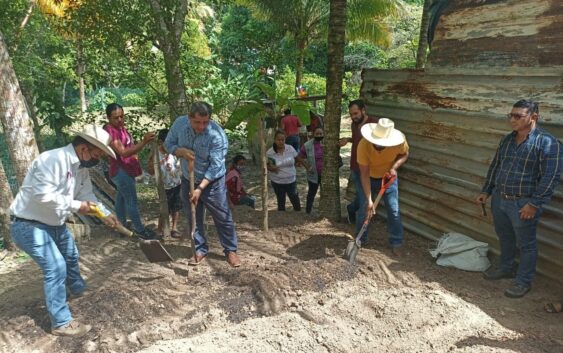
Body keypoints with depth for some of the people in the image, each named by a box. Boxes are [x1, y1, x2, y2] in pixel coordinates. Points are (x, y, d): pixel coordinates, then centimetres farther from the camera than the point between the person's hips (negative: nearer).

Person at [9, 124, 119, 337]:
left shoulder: (81, 167, 1)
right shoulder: (53, 159, -29)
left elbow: (87, 195, 5)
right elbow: (43, 195, -35)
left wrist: (104, 215, -8)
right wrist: (76, 205, -27)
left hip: (54, 224, 10)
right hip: (28, 225, -10)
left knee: (71, 255, 26)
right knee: (56, 267, -14)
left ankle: (78, 289, 55)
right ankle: (61, 323, -1)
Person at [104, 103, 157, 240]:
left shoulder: (121, 127, 7)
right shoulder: (109, 131, -23)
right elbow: (123, 152, -33)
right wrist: (144, 142, -41)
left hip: (126, 170, 10)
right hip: (121, 171, -10)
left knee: (121, 199, 19)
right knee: (132, 201, -2)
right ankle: (140, 229, 9)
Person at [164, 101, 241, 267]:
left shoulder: (217, 135, -28)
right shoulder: (179, 123, -13)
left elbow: (215, 166, -26)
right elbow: (168, 144, -1)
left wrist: (200, 188, -28)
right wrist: (181, 151, -23)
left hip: (212, 182, -4)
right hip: (188, 180, 4)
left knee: (222, 217, 5)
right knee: (193, 218, 14)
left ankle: (230, 250, 22)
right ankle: (200, 249, 30)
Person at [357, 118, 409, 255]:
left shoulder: (399, 142, -31)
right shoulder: (363, 145, -35)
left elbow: (404, 154, -6)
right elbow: (364, 175, -29)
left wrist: (394, 167, -27)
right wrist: (369, 199, -31)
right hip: (369, 178, -1)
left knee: (394, 211, -1)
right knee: (363, 210, 3)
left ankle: (396, 243, 14)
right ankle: (360, 240, 22)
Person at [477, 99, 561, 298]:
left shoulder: (547, 142, -14)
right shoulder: (507, 140, 8)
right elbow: (494, 167, 17)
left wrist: (534, 204, -20)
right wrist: (486, 191, 14)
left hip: (523, 204, -6)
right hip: (499, 200, 7)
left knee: (526, 244, 8)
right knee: (505, 238, 22)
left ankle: (524, 281, 23)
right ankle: (506, 268, 41)